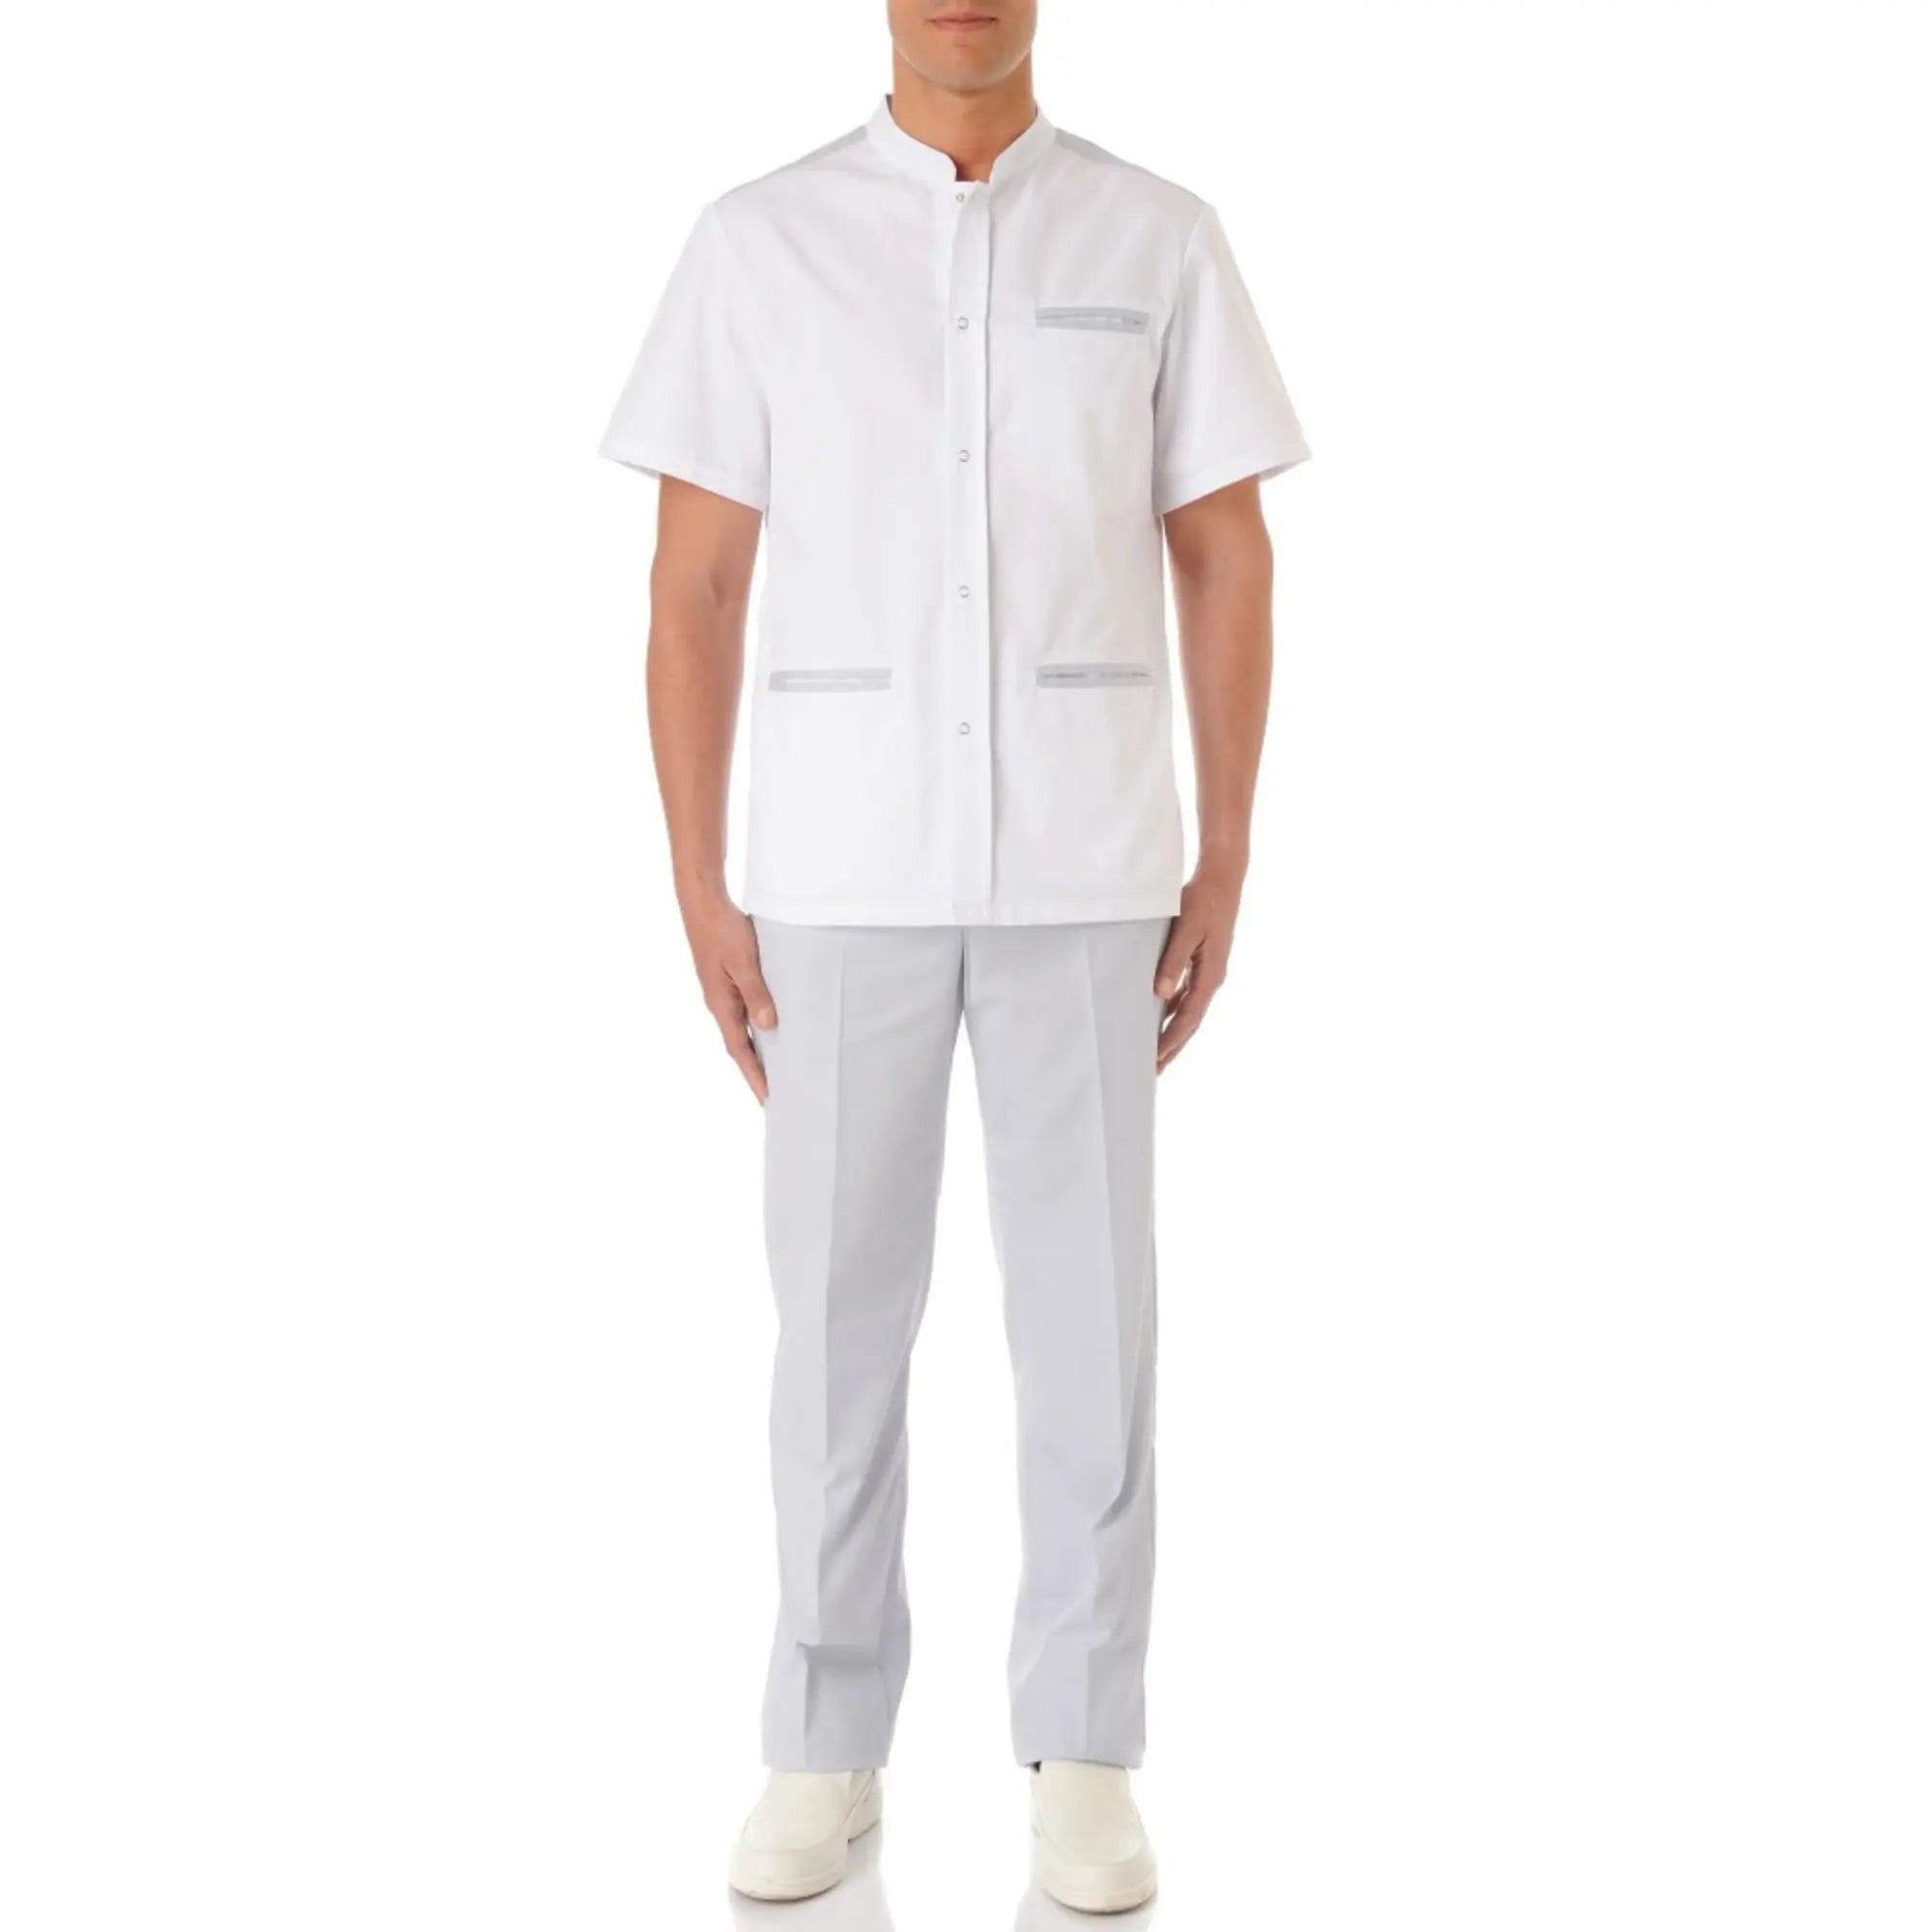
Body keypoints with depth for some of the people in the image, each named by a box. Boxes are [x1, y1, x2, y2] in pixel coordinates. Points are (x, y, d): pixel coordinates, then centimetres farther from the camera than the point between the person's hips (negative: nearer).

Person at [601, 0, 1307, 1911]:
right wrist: (699, 892, -4)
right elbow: (693, 589, 1)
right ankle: (827, 1753, 20)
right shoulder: (757, 244, 3)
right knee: (842, 1303, 4)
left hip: (1083, 867, 0)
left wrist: (1225, 867, 1)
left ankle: (1081, 1762, 18)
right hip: (847, 868, 0)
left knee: (1087, 1305, 2)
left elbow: (1227, 567, 6)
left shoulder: (1159, 240, 5)